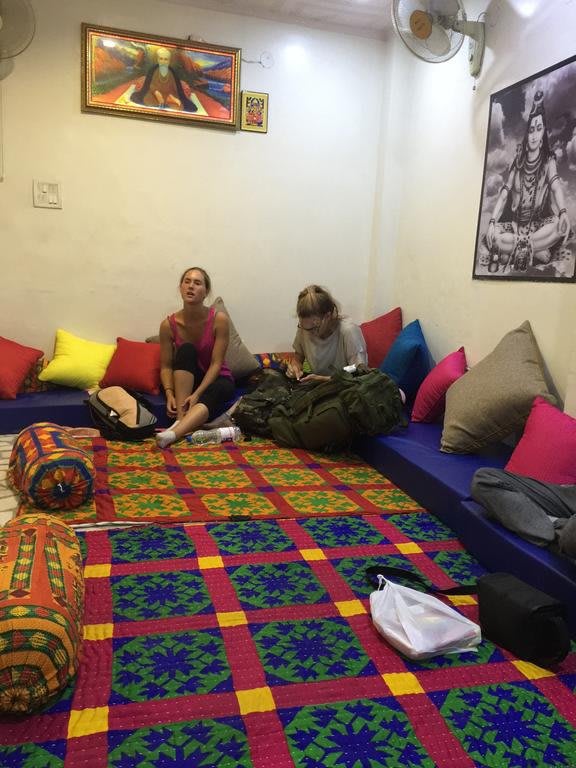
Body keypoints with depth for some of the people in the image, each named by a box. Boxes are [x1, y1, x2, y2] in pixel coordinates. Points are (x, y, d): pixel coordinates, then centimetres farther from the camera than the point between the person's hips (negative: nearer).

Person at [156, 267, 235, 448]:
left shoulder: (219, 319, -18)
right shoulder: (168, 324, -12)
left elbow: (216, 363, -19)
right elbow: (166, 366, -8)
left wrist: (197, 394, -30)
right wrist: (169, 393, -26)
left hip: (215, 380, -1)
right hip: (185, 382, 2)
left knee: (220, 390, -37)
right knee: (186, 350, -29)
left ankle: (174, 433, -57)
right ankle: (181, 418, -38)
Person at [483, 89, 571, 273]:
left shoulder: (548, 160, 3)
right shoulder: (517, 162, 7)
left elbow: (556, 186, -15)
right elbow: (504, 194, -1)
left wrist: (563, 213, -37)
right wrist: (492, 222, -18)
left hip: (539, 223, -1)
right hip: (515, 223, 1)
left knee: (560, 226, -34)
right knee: (493, 236, -30)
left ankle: (513, 251, -28)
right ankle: (537, 251, -21)